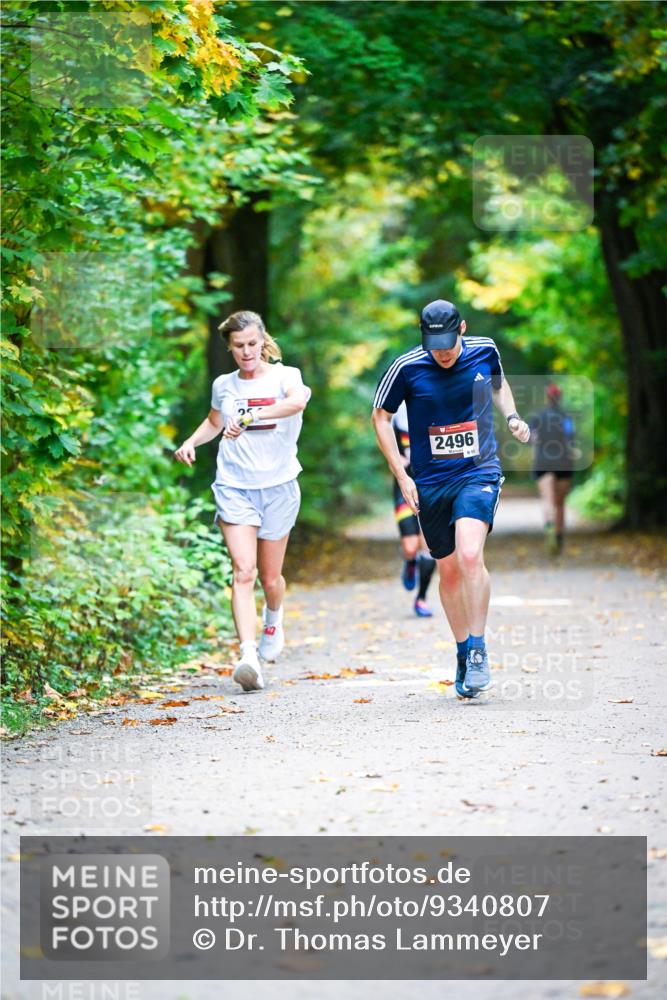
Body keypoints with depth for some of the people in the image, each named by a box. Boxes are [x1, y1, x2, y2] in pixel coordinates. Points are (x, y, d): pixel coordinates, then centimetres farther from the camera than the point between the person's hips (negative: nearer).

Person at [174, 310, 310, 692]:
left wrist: (248, 418, -41)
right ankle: (249, 656, -26)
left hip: (278, 487, -1)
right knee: (243, 571, -16)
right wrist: (191, 442, 9)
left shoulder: (284, 376, -4)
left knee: (270, 577, 10)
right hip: (235, 488, 1)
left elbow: (298, 402, -29)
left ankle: (273, 619, 46)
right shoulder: (224, 386, 8)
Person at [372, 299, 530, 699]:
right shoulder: (407, 367, -8)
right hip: (430, 482, 1)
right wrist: (401, 475, -1)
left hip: (479, 472, -1)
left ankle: (478, 648, -11)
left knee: (470, 556, -22)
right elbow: (381, 415, 5)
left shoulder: (484, 351, -3)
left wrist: (512, 416, 2)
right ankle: (464, 652, 26)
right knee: (448, 571, 8)